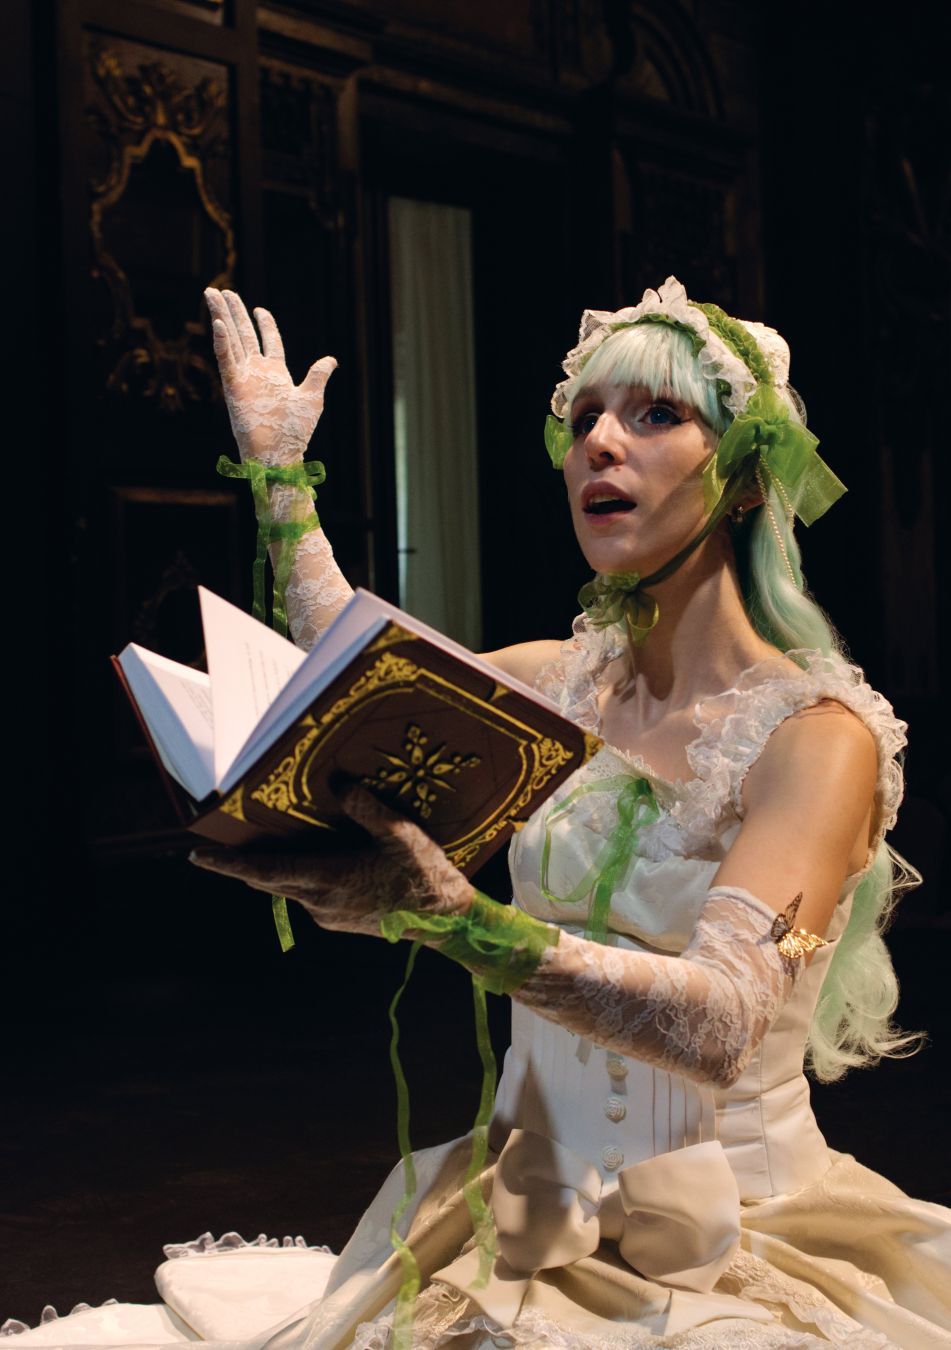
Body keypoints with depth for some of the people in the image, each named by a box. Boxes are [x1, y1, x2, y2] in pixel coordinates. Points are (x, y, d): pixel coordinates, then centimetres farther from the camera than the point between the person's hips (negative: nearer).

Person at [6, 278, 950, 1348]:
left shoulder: (820, 733, -13)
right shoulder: (566, 682, 5)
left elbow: (722, 1024, -27)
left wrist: (450, 917, -39)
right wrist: (280, 471, 24)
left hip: (737, 1259, -3)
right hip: (531, 1222, 4)